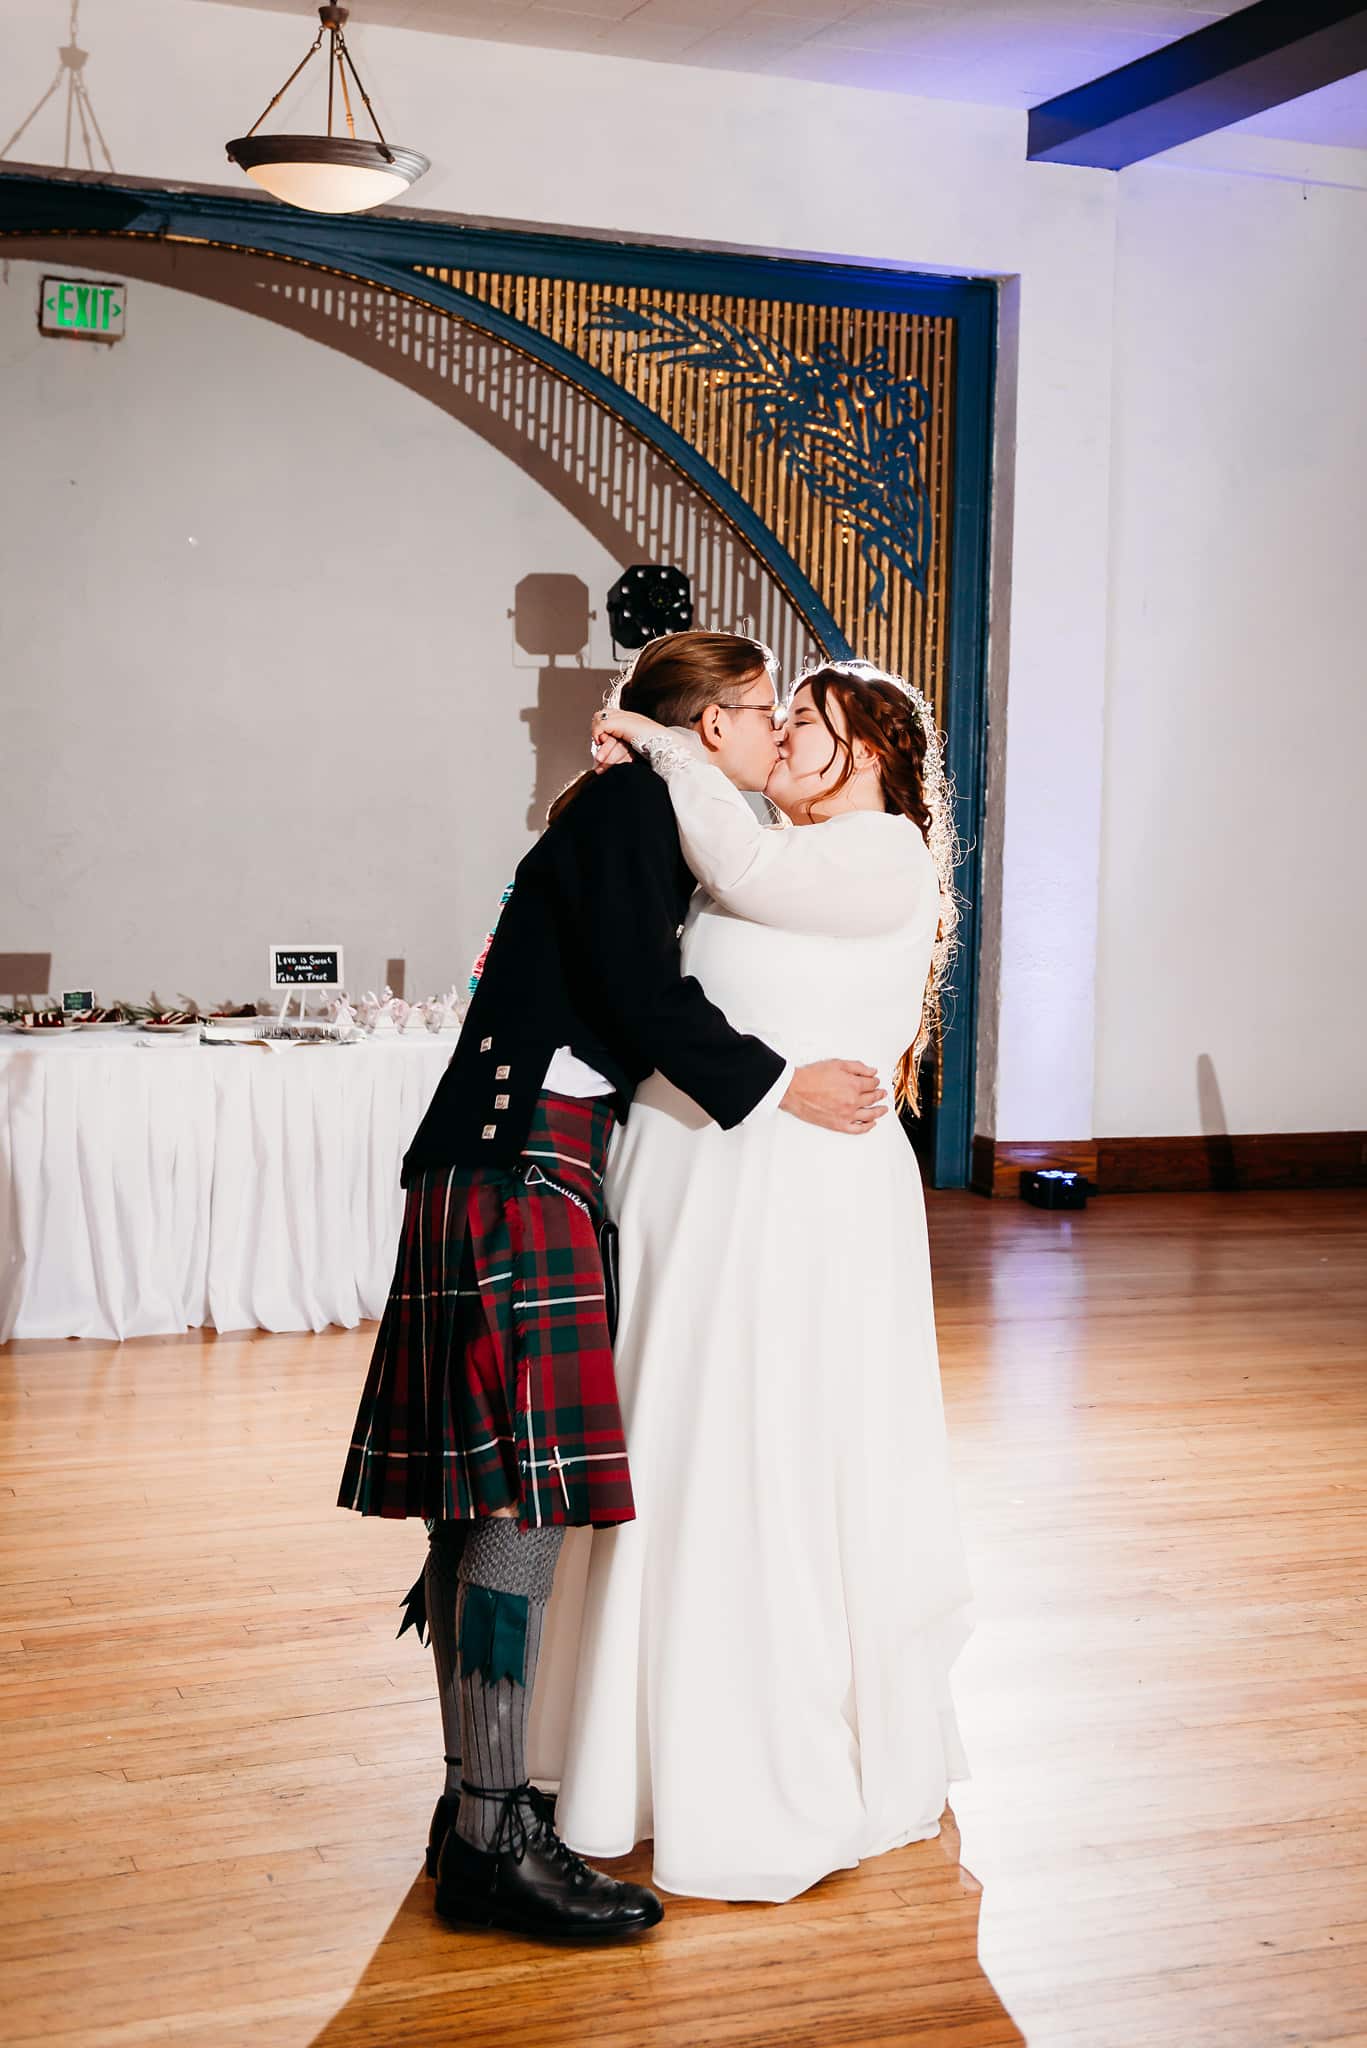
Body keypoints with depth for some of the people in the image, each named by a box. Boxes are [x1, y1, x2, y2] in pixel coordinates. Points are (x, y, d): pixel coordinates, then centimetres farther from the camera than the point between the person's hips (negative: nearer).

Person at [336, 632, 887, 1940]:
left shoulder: (643, 819, 22)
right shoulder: (628, 806, -7)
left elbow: (648, 1006, 23)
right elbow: (641, 996, -16)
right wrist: (783, 1086, -8)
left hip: (537, 1167, 10)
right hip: (519, 1166, -10)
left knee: (482, 1501, 10)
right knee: (524, 1494, -13)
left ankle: (475, 1802, 16)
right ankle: (493, 1838, -11)